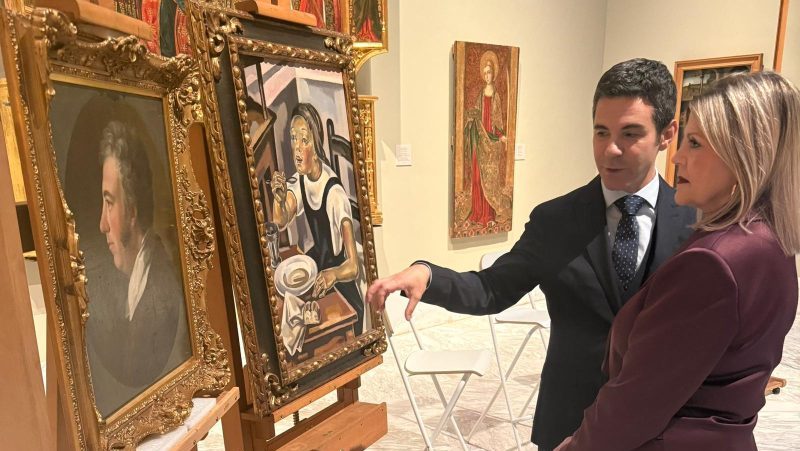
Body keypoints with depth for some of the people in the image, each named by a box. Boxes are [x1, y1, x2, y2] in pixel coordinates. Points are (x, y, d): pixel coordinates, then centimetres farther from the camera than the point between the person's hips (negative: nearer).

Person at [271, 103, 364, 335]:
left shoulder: (335, 194, -33)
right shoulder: (299, 180, -11)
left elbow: (353, 266, -34)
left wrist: (333, 274, -54)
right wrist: (279, 200, -33)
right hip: (317, 258, 7)